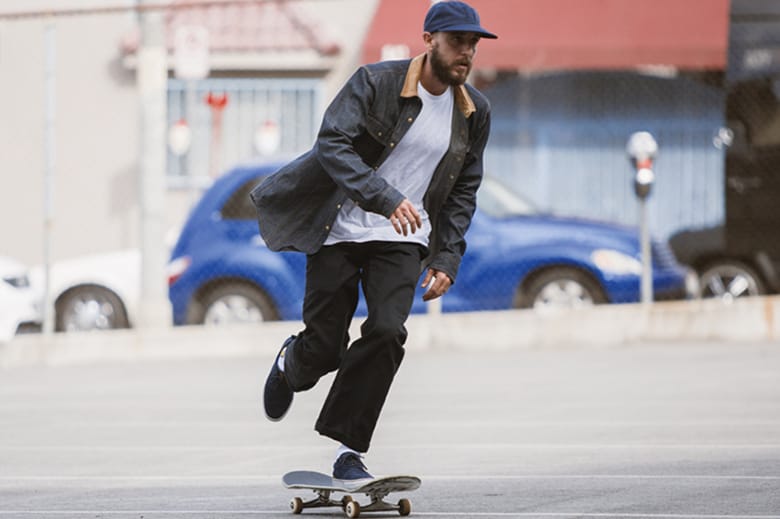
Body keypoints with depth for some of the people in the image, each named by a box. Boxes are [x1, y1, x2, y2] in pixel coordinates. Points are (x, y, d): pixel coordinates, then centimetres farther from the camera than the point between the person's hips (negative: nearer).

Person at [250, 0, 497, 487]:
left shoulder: (475, 111, 2)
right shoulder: (375, 82, -13)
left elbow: (463, 191, 13)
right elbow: (332, 144, -23)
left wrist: (448, 258, 2)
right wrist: (384, 198, -36)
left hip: (403, 237, 3)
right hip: (341, 230, -3)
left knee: (387, 330, -19)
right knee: (325, 345, -1)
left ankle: (349, 451, -8)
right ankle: (291, 365, 39)